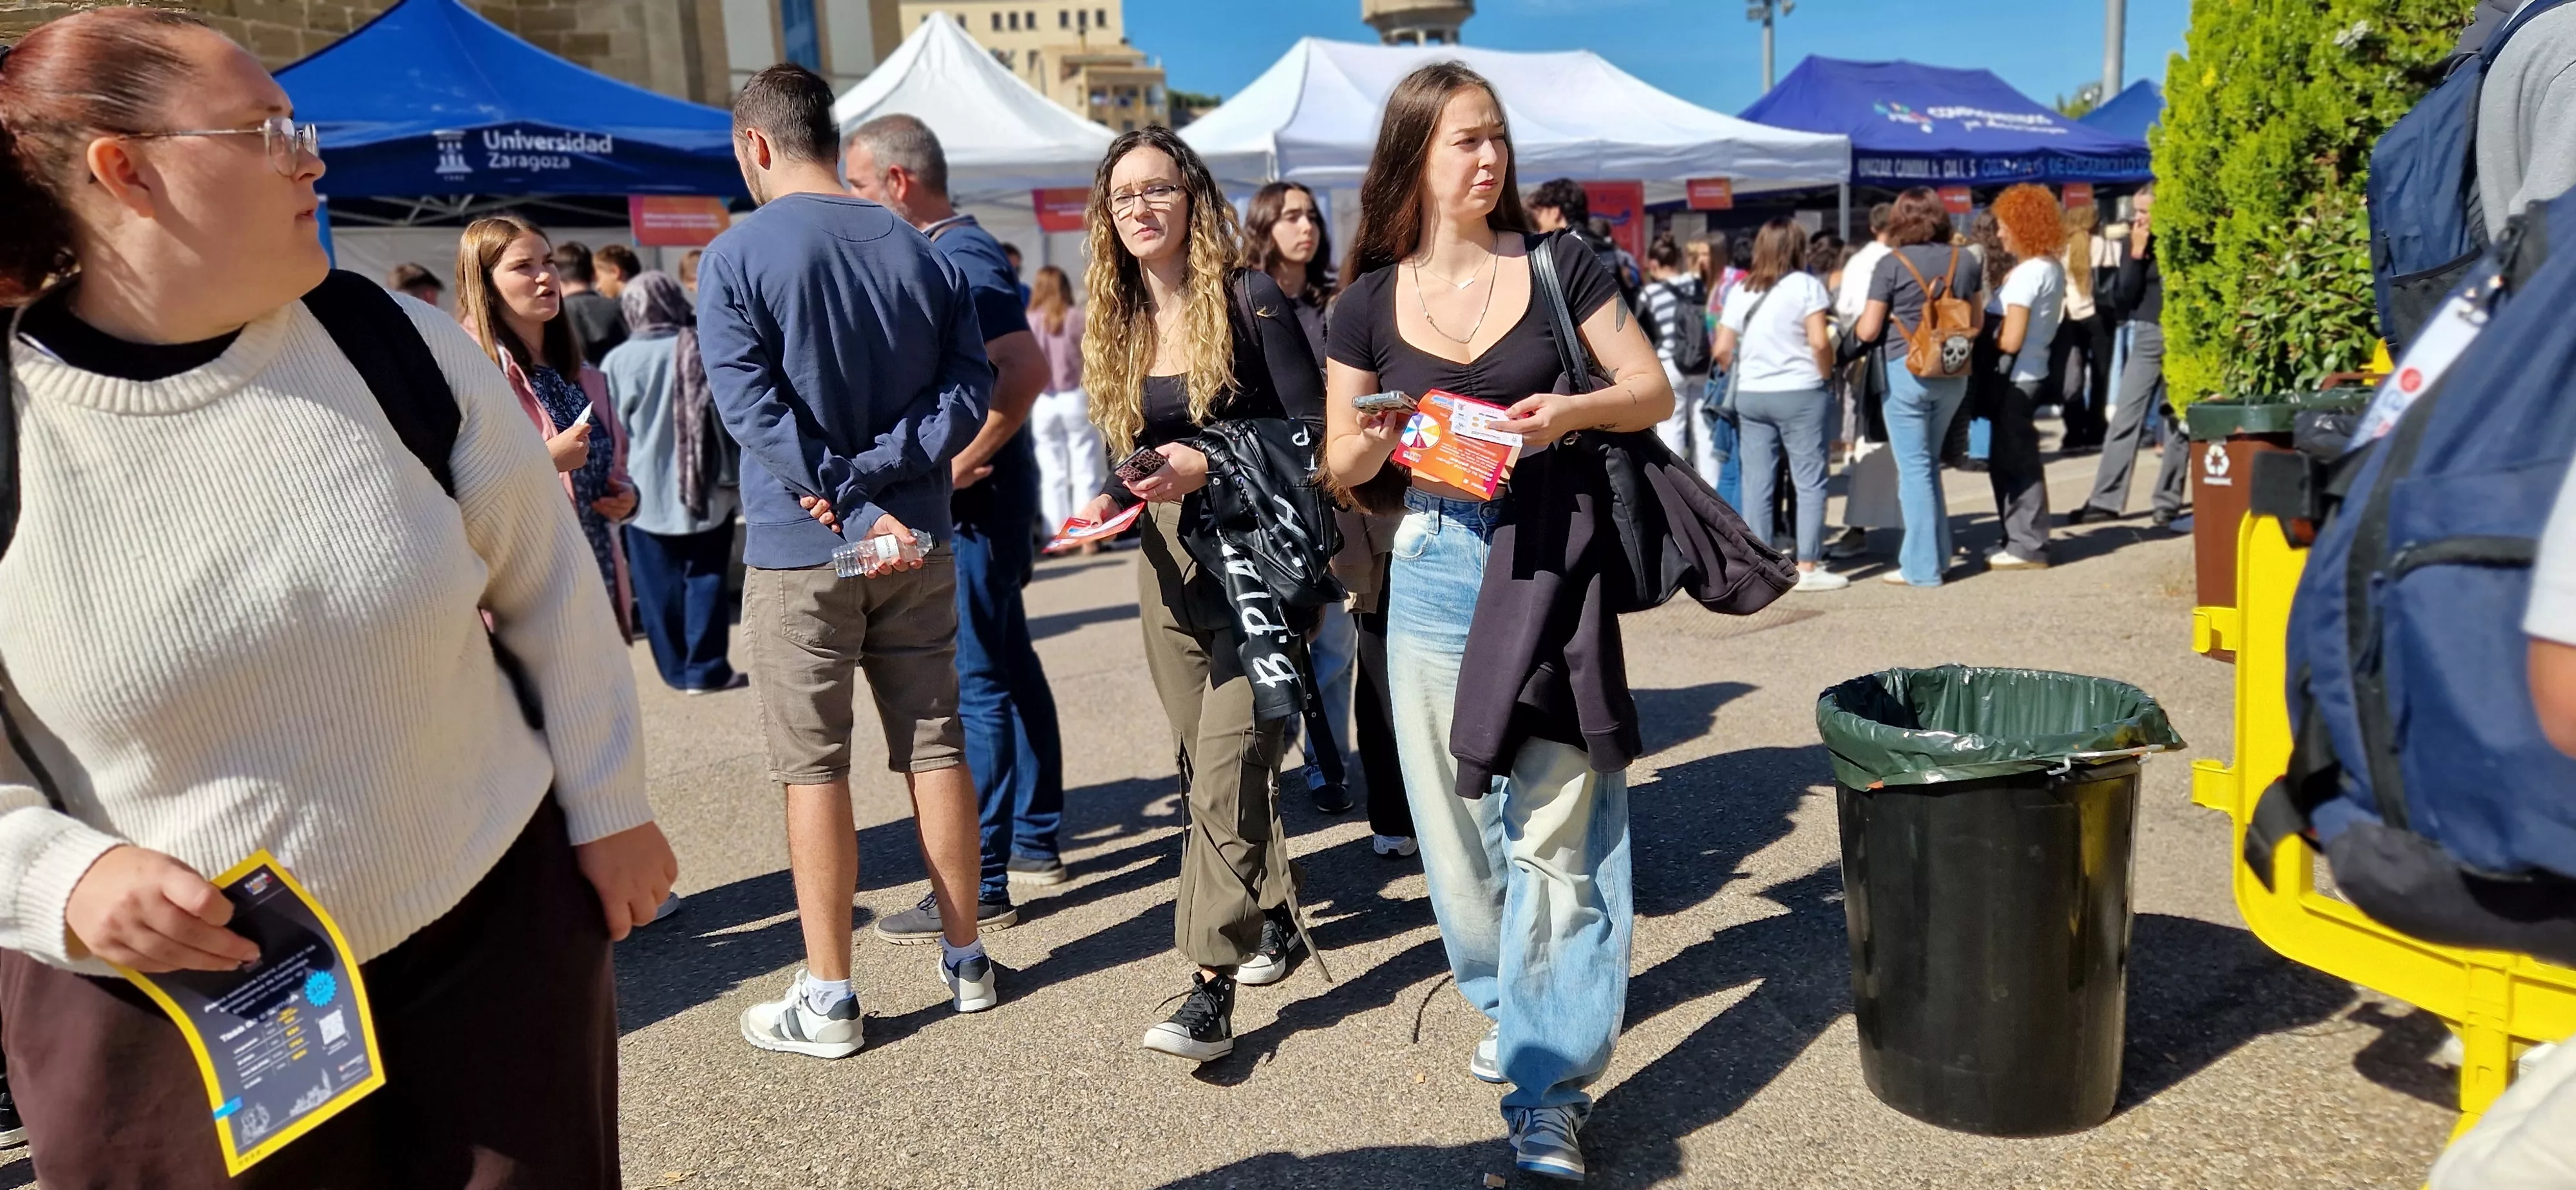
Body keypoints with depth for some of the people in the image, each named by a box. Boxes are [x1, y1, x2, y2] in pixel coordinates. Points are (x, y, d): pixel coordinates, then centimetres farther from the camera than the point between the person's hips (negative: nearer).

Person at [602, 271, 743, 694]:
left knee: (661, 588, 9)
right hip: (709, 490, 1)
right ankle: (705, 669, 7)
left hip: (648, 494, -1)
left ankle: (678, 670, 15)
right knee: (706, 580, 7)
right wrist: (735, 476, 11)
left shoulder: (619, 361, -7)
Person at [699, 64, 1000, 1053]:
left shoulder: (735, 257, -8)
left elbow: (753, 407, -17)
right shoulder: (920, 252, 6)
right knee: (936, 747, 12)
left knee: (813, 768, 3)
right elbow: (969, 386, -2)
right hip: (919, 545, 4)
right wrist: (877, 472, -11)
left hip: (800, 552, -4)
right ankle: (965, 960, 23)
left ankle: (827, 1002, 10)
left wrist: (854, 509, -16)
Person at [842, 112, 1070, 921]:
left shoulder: (959, 257, -14)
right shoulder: (950, 251, 15)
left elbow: (1026, 369, -26)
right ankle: (1036, 840, 27)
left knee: (975, 685, -6)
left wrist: (957, 464, -22)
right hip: (981, 502, 10)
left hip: (974, 501, -10)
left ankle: (980, 885, 2)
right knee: (1008, 667, 15)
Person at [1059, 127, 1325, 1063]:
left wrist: (1210, 464, -21)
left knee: (1228, 767, -11)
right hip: (1167, 555, 6)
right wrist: (1110, 499, -7)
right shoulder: (1117, 324, 9)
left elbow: (1312, 429, -11)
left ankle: (1212, 990, -9)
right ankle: (1274, 917, 33)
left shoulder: (1248, 299, -8)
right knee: (1206, 763, 13)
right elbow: (1137, 453, 13)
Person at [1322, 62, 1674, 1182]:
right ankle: (1504, 998, 36)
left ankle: (1546, 1083, 4)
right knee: (1458, 810, 11)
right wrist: (1373, 445, -15)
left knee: (1553, 824, -5)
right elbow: (1342, 465, 8)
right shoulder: (1369, 305, 3)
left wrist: (1576, 409, -17)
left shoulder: (1559, 265, -1)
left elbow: (1653, 392, 3)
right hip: (1434, 571, 3)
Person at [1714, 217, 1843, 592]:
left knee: (1756, 483, 7)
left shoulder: (1740, 291, 9)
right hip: (1799, 393, -4)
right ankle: (1808, 567, 1)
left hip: (1750, 395, 4)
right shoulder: (1806, 285, -3)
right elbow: (1819, 342, -12)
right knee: (1810, 482, 2)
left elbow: (1722, 350, 5)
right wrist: (1825, 374, 4)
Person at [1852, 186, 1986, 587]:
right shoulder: (1965, 260, 5)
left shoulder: (1892, 264, -9)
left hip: (1907, 370, -5)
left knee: (1914, 467, 0)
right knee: (1929, 463, 19)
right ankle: (1937, 554, 24)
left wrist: (1857, 325, 12)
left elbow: (1868, 331, -9)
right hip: (1954, 373, 5)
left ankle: (1922, 567, 3)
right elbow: (1977, 322, 14)